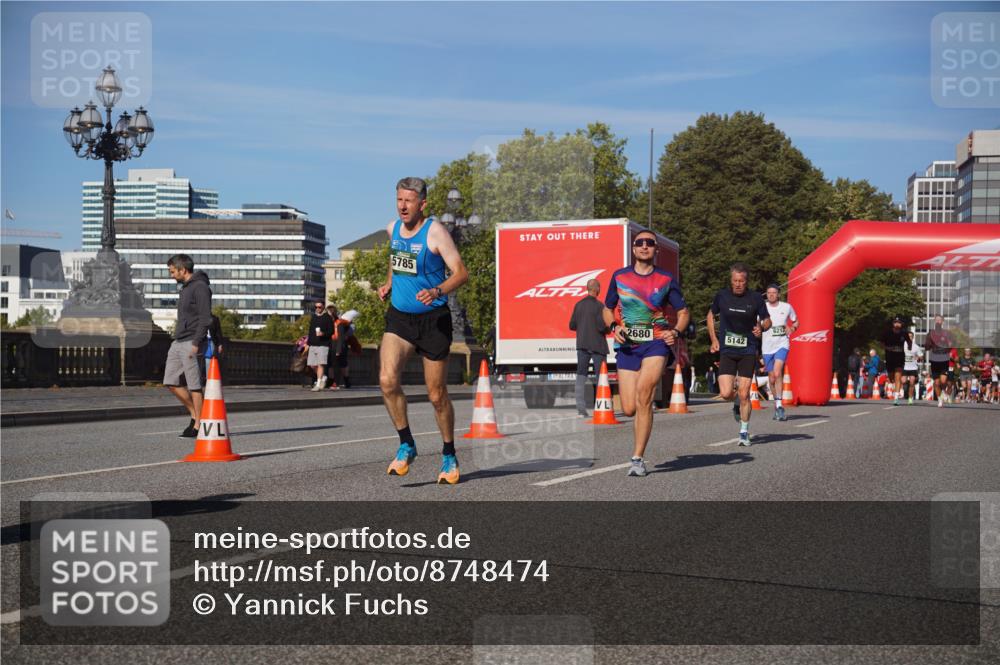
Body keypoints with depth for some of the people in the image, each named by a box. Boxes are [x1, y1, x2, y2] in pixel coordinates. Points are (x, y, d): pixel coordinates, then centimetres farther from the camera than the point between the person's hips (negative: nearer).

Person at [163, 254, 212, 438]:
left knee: (195, 385, -5)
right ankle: (195, 415, 17)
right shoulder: (185, 288, 19)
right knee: (171, 382, 8)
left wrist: (196, 343, -22)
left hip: (191, 344, -10)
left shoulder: (200, 287, -11)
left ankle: (198, 425, 2)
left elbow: (205, 318, -18)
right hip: (177, 343, 10)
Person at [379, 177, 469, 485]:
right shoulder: (393, 228, 6)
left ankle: (448, 456, 24)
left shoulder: (435, 232, -12)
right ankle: (406, 445, 0)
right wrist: (389, 283, 12)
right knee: (387, 380, -19)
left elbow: (461, 272, -16)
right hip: (399, 317, 4)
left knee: (437, 395, 3)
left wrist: (437, 291, -33)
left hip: (433, 320, -4)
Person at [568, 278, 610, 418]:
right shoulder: (599, 305, -12)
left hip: (582, 345, 4)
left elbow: (572, 325, 6)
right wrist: (609, 329, 3)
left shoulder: (578, 305, 4)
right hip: (597, 345, -4)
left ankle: (581, 408, -2)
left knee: (581, 375, 4)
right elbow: (602, 326, -18)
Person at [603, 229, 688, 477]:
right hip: (627, 345, 2)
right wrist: (615, 327, -4)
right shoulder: (619, 276, 7)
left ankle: (637, 459, -21)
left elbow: (683, 312, 11)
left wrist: (676, 331, -9)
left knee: (644, 390, -27)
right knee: (629, 409, -5)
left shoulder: (666, 280, 4)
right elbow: (607, 309, 16)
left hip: (656, 342, -2)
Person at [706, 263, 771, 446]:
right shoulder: (722, 296, 0)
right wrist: (714, 339, 7)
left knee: (744, 395, -5)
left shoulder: (755, 298, -3)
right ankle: (737, 402, 28)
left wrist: (761, 328, -16)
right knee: (726, 393, -10)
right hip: (727, 351, 1)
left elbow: (767, 321, 8)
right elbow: (711, 316, 16)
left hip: (748, 351, -1)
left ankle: (744, 432, 11)